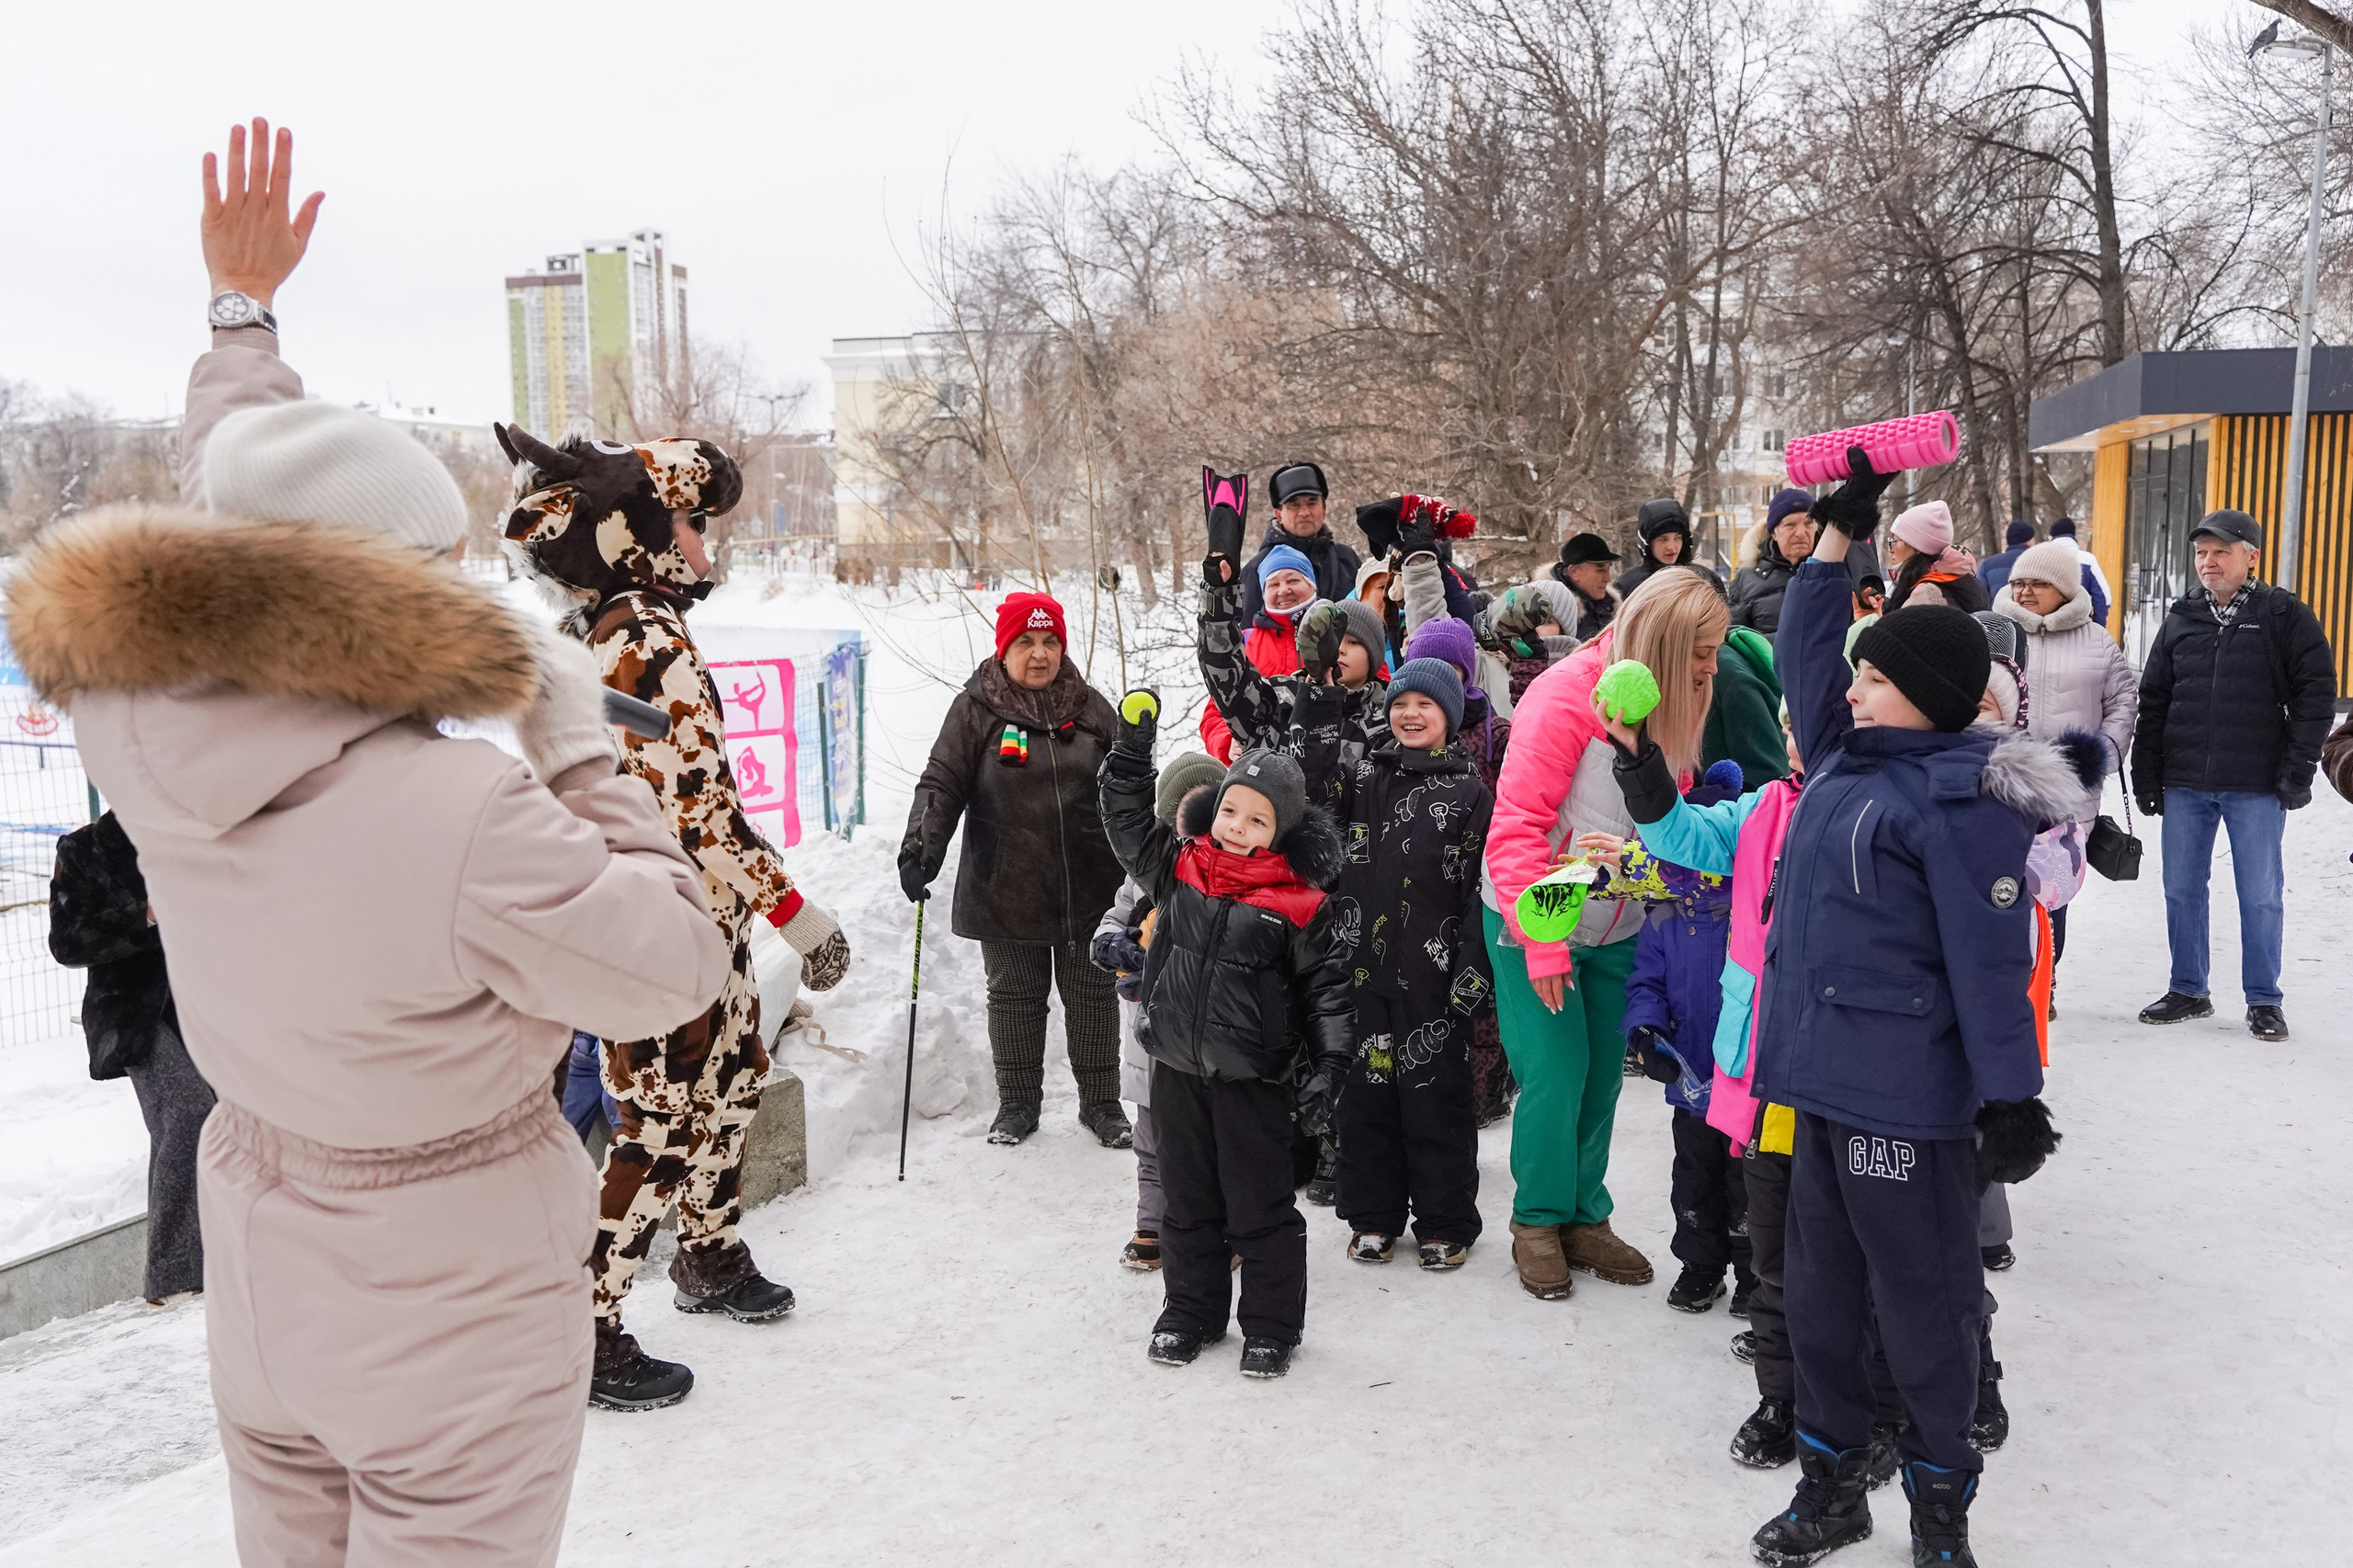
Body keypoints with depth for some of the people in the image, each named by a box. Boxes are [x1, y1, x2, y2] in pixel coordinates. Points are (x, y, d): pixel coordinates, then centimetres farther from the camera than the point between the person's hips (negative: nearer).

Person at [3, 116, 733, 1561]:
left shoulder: (138, 727, -14)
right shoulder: (469, 819, -33)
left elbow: (220, 516, 5)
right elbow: (678, 973, -18)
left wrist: (243, 307, 17)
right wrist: (581, 750, -12)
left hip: (260, 1291, 7)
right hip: (456, 1330, -6)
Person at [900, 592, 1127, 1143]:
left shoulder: (1091, 707, 6)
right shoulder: (974, 709, -2)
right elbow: (942, 783, -7)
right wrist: (921, 846, -22)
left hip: (1089, 890, 2)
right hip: (1006, 892, -2)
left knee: (1092, 996, 9)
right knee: (1014, 997, 10)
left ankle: (1101, 1102, 24)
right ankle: (1017, 1103, 26)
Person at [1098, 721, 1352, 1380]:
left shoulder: (1297, 903, -9)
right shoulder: (1176, 868, 0)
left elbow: (1324, 986, -4)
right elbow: (1128, 821, 6)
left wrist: (1327, 1067, -9)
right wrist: (1133, 748, -5)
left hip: (1252, 1078, -4)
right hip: (1177, 1070, 4)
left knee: (1259, 1207, 6)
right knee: (1188, 1198, 16)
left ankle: (1271, 1325, 22)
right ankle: (1191, 1311, 32)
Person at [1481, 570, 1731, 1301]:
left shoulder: (1670, 704, 1)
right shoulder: (1568, 695, -21)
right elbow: (1517, 827, -22)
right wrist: (1541, 942, -23)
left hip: (1615, 928, 6)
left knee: (1603, 1073, 9)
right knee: (1555, 1072, -4)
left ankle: (1585, 1218, 25)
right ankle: (1538, 1222, 15)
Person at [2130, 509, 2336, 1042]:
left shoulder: (2285, 616, -1)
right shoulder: (2180, 620, 9)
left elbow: (2316, 692, -3)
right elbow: (2153, 702, 11)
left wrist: (2299, 767, -10)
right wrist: (2146, 777, 6)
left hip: (2257, 786, -4)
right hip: (2184, 784, 4)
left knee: (2261, 895, 3)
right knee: (2182, 889, 9)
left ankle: (2263, 1000, 14)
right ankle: (2188, 990, 22)